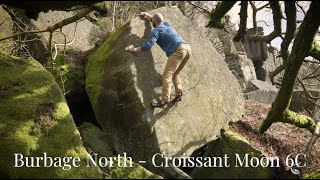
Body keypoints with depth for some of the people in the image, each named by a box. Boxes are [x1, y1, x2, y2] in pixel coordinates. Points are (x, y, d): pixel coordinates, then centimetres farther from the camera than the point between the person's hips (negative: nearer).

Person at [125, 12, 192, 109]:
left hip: (178, 50, -9)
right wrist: (146, 14, 64)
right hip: (187, 48, 9)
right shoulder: (166, 24, 28)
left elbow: (148, 45, -8)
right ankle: (178, 94, 3)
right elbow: (157, 21, 50)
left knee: (167, 75, -12)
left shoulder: (156, 31, 4)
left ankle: (164, 101, -20)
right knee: (174, 74, 19)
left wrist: (134, 49, 3)